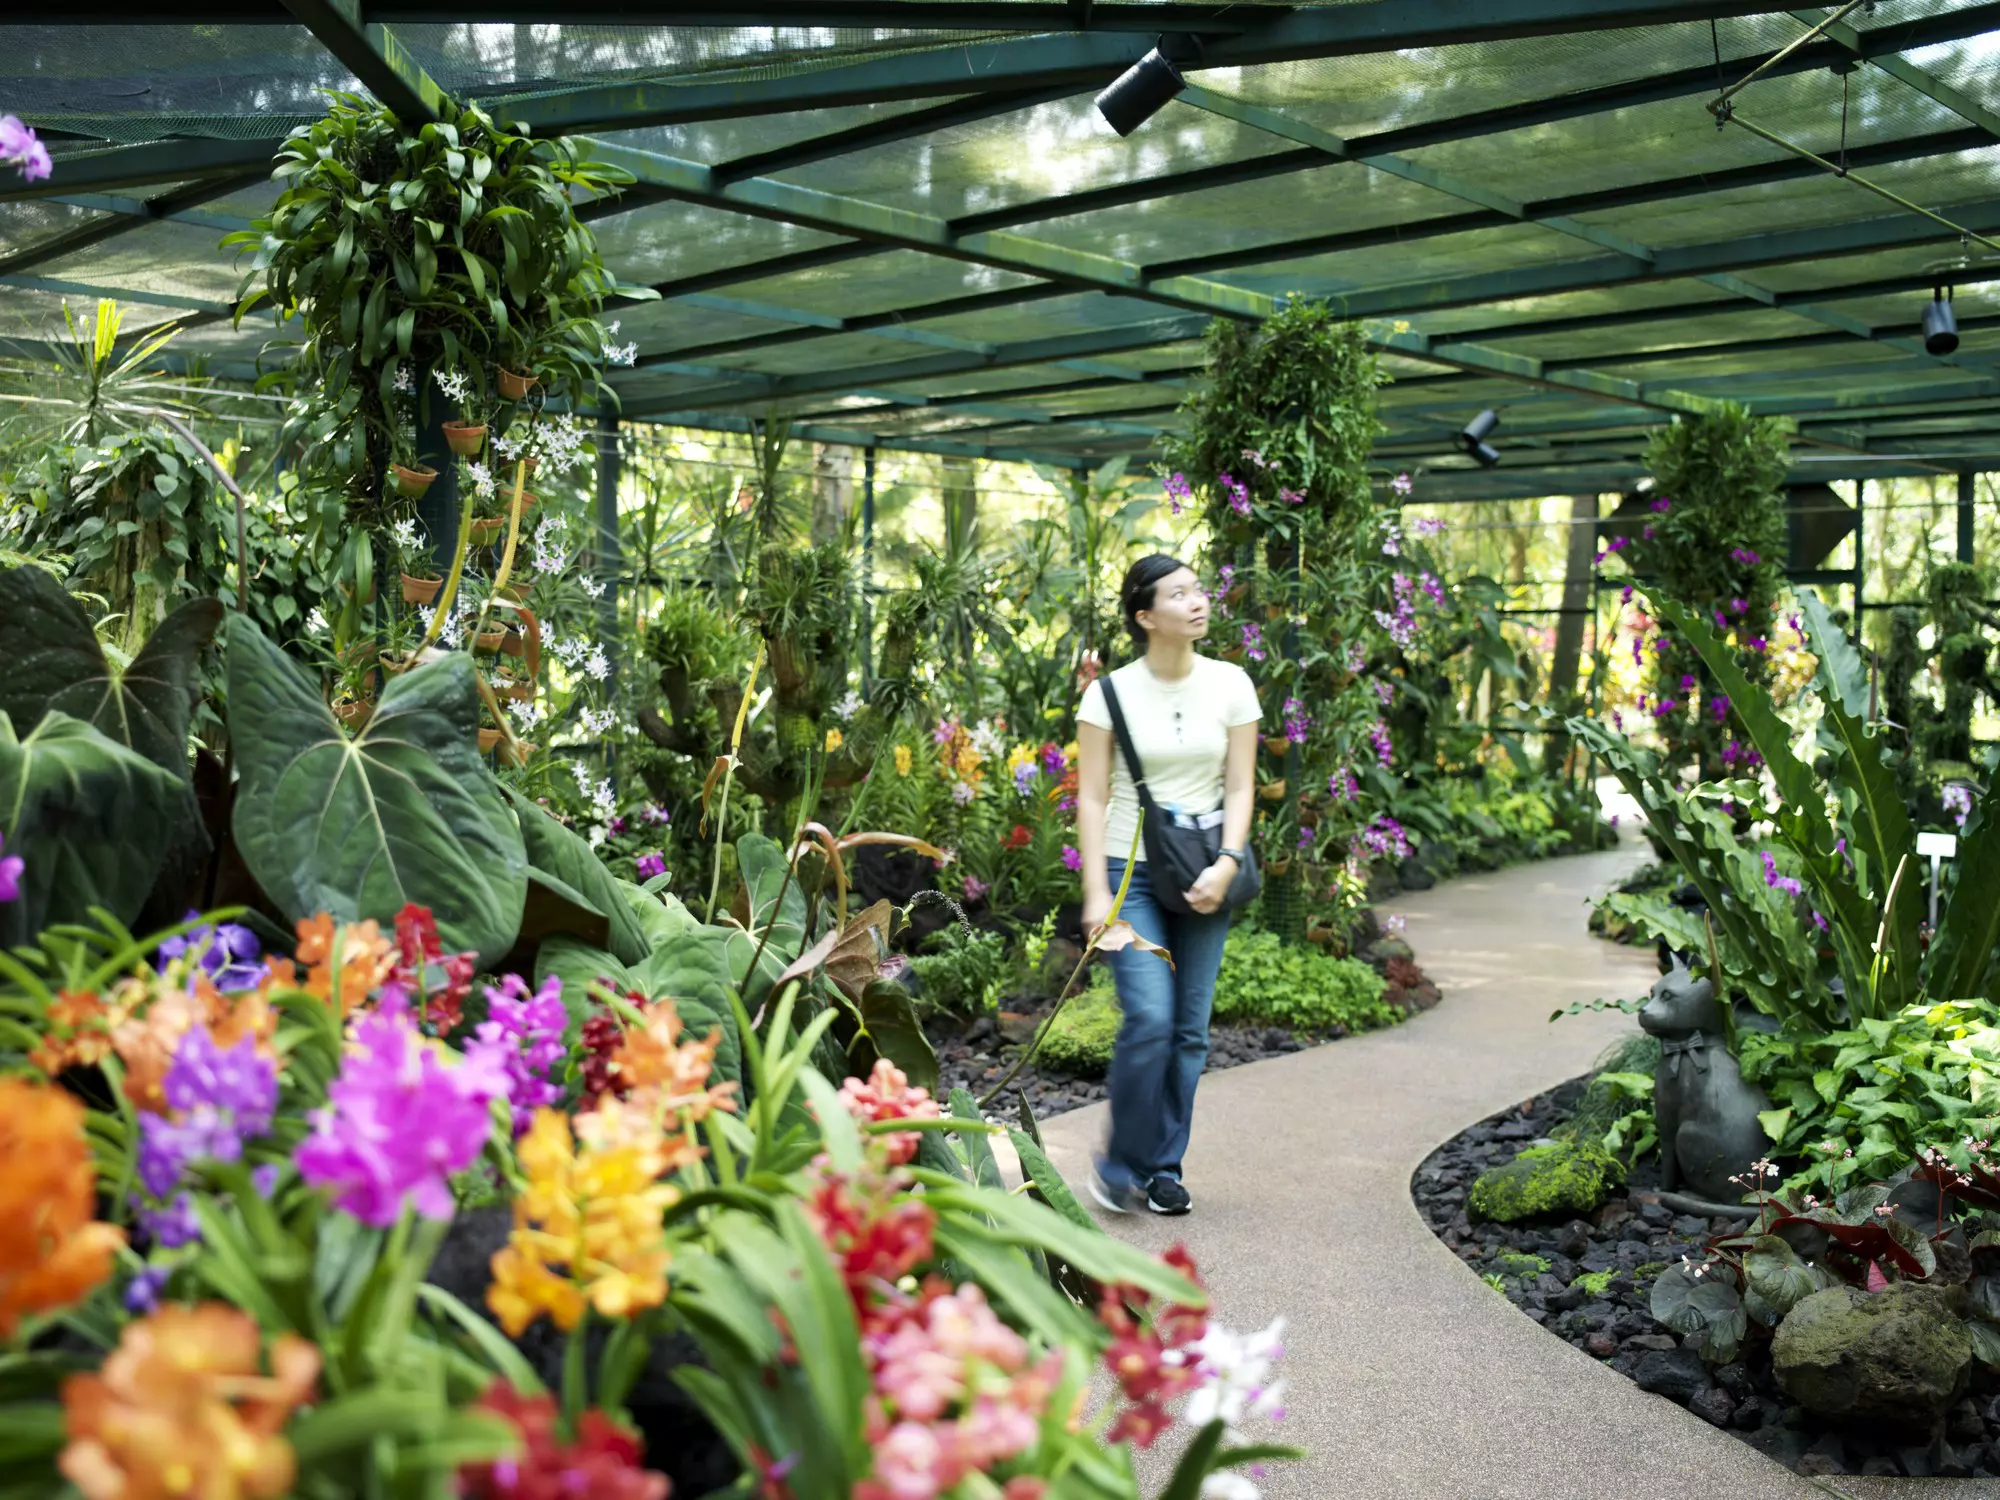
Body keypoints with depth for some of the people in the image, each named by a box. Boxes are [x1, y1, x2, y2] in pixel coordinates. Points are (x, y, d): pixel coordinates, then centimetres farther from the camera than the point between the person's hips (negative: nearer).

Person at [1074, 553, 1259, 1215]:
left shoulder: (1230, 685, 3)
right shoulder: (1110, 693, -4)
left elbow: (1239, 788, 3)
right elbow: (1092, 797, -5)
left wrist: (1226, 864, -12)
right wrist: (1096, 892, -11)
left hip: (1203, 875, 3)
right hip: (1131, 869, -3)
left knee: (1190, 1028, 4)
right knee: (1150, 1017, -14)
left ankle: (1165, 1168, 19)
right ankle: (1121, 1165, 6)